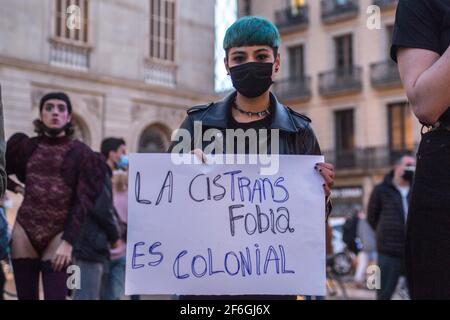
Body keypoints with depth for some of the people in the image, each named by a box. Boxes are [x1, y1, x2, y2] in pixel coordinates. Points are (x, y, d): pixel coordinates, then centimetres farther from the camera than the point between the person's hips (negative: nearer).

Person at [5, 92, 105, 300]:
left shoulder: (81, 153, 1)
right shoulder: (25, 146, 8)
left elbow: (84, 201, -5)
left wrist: (68, 241, -11)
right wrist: (15, 187, 7)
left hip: (58, 235, -3)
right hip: (24, 233, 3)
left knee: (55, 296, -8)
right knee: (26, 296, 6)